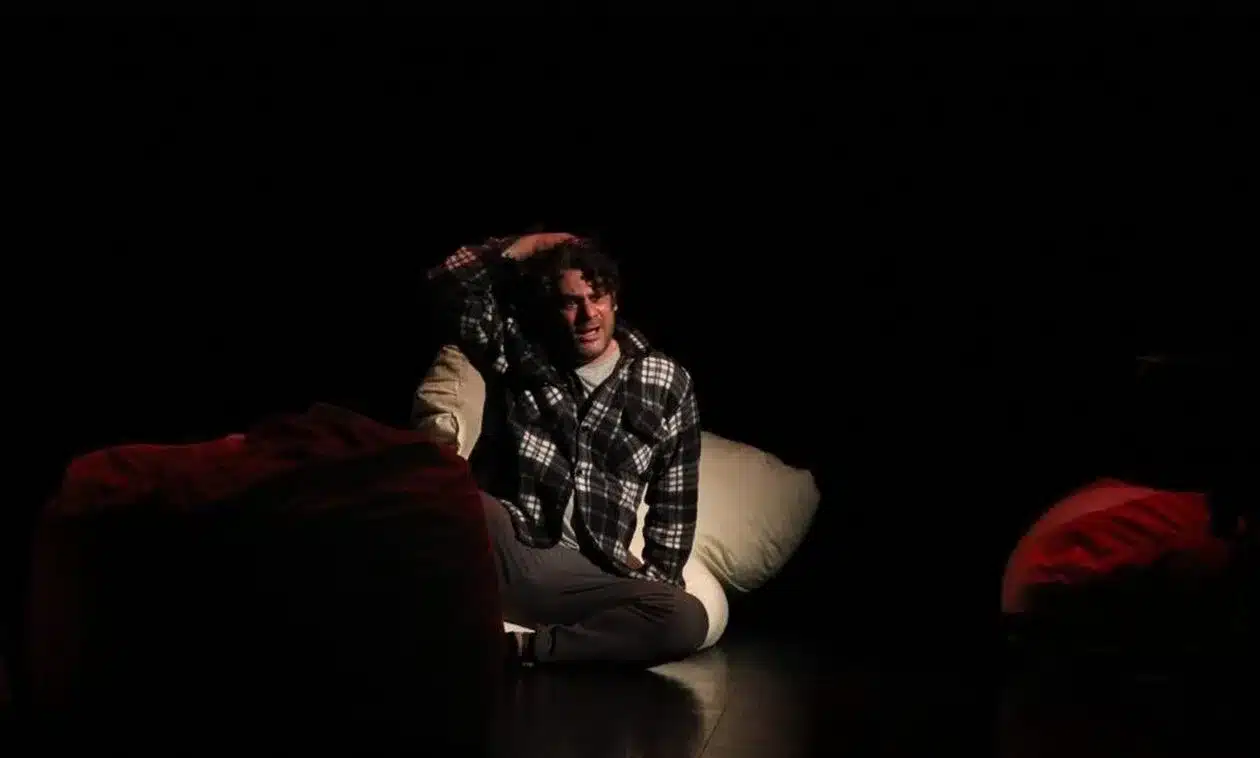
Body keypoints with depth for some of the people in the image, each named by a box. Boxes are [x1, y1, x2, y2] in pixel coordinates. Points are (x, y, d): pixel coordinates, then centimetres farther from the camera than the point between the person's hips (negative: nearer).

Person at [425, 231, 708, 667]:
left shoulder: (667, 386, 8)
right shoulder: (518, 354, 9)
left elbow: (674, 505, 10)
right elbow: (450, 285, -4)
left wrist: (654, 590, 0)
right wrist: (532, 245, 0)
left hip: (583, 574, 1)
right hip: (501, 549, -1)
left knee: (687, 622, -30)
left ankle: (520, 646, -27)